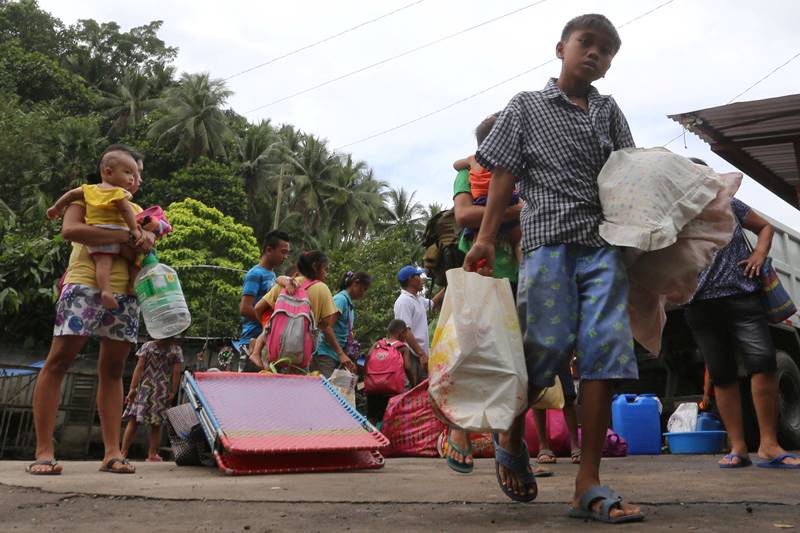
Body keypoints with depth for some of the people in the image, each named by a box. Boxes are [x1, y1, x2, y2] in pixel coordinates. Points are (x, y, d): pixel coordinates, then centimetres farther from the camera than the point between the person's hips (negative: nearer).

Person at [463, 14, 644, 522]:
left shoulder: (609, 111, 22)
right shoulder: (526, 106, 14)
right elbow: (503, 176, 6)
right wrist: (486, 238, -4)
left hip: (605, 242, 3)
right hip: (549, 237, -3)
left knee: (605, 351, -7)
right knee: (548, 346, -7)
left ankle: (589, 485, -3)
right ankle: (511, 438, 21)